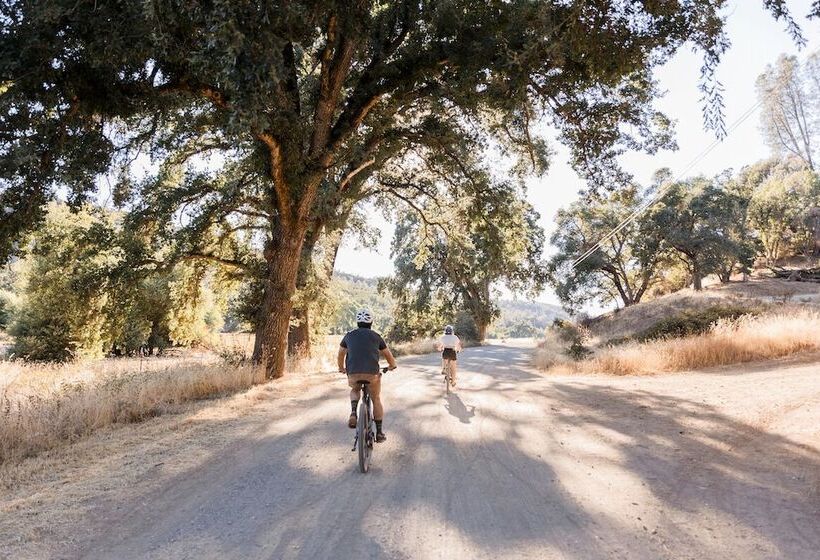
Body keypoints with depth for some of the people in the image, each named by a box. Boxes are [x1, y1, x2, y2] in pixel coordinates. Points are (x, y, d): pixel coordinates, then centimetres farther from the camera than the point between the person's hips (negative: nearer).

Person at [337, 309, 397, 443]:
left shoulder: (349, 335, 16)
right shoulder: (376, 336, 13)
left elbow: (340, 355, 27)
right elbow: (388, 355, 22)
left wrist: (342, 369, 45)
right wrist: (392, 365, 42)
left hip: (353, 373, 1)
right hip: (372, 373, -1)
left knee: (355, 390, 32)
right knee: (376, 399, 20)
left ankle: (353, 413, 5)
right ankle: (379, 433, 23)